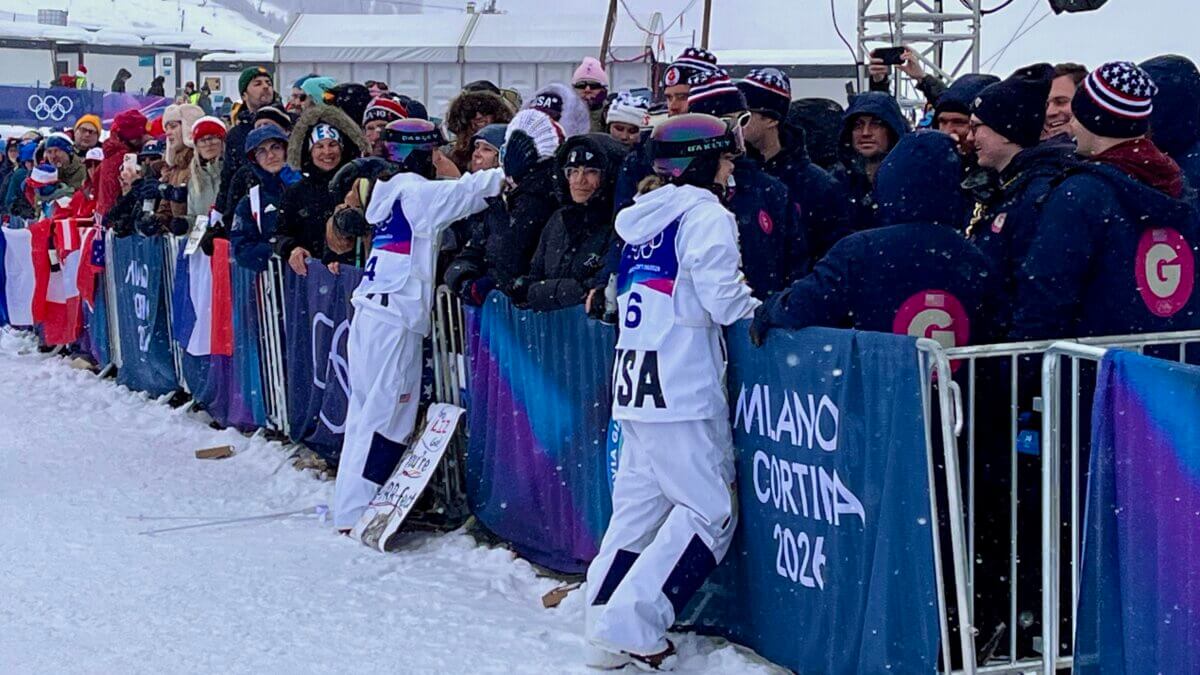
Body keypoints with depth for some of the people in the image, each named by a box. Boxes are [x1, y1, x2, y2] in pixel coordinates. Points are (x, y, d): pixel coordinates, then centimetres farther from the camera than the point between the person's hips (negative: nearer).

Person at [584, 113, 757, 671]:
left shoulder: (644, 215, 18)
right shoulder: (705, 214, -7)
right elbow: (724, 300, -15)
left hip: (634, 378, 9)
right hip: (682, 387, -8)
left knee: (638, 506, 12)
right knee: (710, 511, -4)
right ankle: (631, 627, -9)